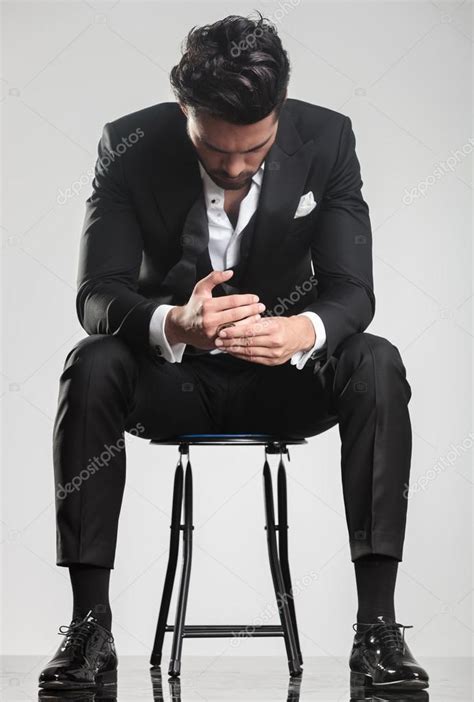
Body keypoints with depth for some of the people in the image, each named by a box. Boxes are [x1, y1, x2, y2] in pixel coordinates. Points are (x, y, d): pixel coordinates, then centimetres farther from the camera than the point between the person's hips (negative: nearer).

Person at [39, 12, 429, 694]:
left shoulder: (327, 139, -13)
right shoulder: (130, 147, -15)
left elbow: (352, 290, -17)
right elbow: (97, 293, -21)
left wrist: (304, 330, -42)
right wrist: (172, 324, -44)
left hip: (284, 379, 1)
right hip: (171, 380, 0)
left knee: (377, 365, -29)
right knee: (91, 365, -31)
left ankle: (377, 624, -26)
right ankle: (90, 625, -25)